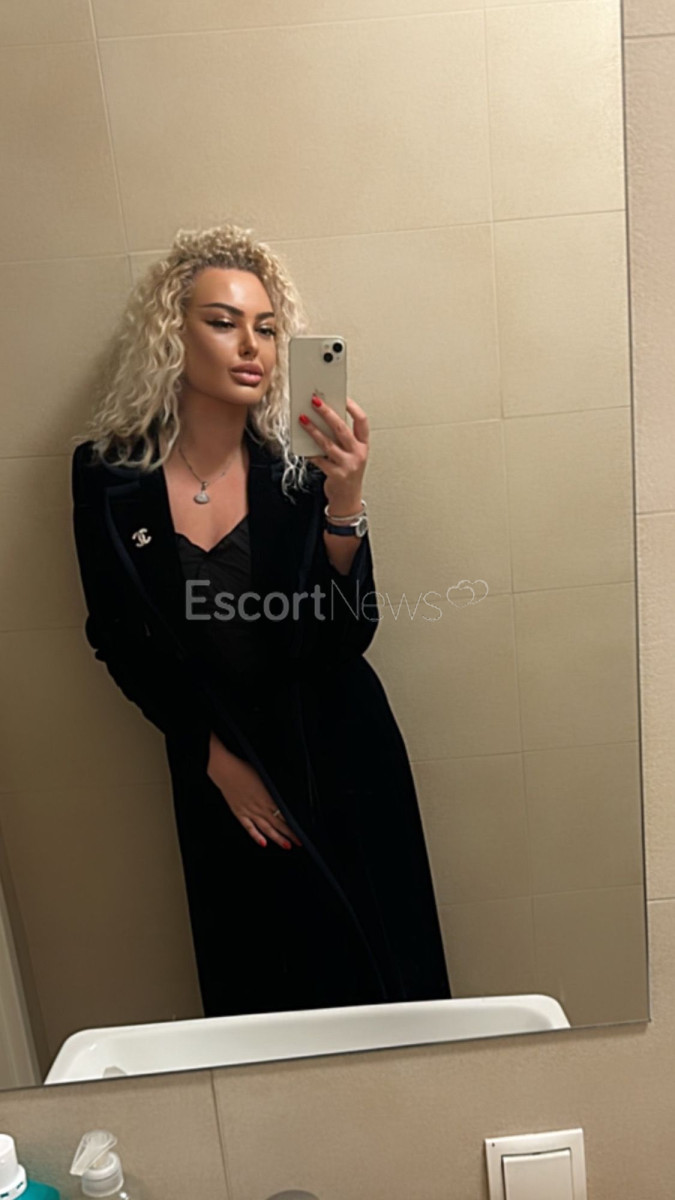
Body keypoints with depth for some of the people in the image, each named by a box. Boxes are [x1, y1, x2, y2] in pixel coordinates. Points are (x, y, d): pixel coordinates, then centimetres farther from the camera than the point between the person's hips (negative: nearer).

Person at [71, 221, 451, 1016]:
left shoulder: (298, 464, -11)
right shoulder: (109, 473, -8)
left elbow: (347, 636, -15)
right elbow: (121, 642, -1)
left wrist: (344, 501, -28)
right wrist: (216, 757, -5)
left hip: (340, 754, 0)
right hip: (219, 770, 1)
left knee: (374, 966, 14)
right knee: (257, 979, 17)